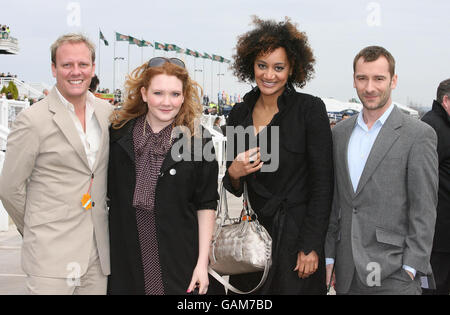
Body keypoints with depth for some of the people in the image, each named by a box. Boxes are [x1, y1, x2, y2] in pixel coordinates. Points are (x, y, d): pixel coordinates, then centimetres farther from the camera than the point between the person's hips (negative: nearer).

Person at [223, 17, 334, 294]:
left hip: (295, 236, -4)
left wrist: (311, 247, -13)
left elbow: (322, 185, -9)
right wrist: (233, 174, -9)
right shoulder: (239, 113, 6)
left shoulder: (310, 109, -8)